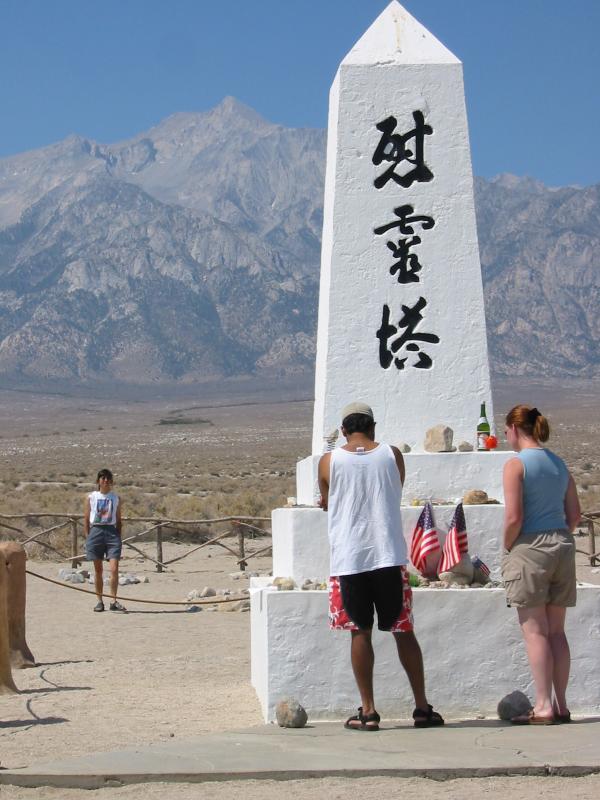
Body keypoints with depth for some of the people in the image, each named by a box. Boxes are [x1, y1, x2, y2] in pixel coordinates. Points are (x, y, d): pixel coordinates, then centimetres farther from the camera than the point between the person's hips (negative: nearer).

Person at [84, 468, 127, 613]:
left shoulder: (115, 498, 11)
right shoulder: (91, 497, 7)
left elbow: (118, 519, 13)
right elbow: (86, 519, 6)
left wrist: (119, 536, 6)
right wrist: (87, 537, -2)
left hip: (111, 531, 0)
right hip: (96, 531, 0)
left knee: (114, 568, -10)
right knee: (98, 569, 5)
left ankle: (114, 601, -6)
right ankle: (100, 601, 13)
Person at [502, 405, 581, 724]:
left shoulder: (516, 464, -9)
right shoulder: (559, 464, 11)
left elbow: (514, 518, -16)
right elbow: (575, 514, 10)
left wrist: (507, 548, -2)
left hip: (529, 547, -6)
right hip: (562, 547, 6)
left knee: (534, 630, -2)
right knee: (556, 631, 11)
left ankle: (543, 706, -3)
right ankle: (561, 705, 13)